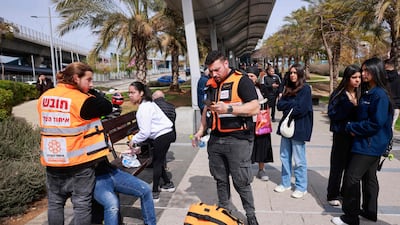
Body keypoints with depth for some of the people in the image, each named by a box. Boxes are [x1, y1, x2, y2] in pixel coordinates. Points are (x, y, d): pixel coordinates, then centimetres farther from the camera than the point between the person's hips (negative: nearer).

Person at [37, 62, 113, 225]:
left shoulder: (45, 97, 4)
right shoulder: (83, 100, -17)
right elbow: (108, 107, -8)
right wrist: (91, 93, -1)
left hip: (52, 160, 6)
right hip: (79, 161, -6)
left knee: (55, 202, 18)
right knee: (82, 204, 7)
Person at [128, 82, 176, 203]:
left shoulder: (144, 108, -18)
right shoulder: (147, 104, 13)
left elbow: (145, 132, -20)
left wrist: (133, 140, -5)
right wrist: (137, 140, 13)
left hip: (162, 136, -9)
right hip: (166, 133, 9)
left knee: (157, 163, 1)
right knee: (159, 161, 19)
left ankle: (155, 193, 12)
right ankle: (168, 184, 34)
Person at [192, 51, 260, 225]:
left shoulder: (241, 81, -9)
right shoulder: (211, 84, 12)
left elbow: (255, 108, -17)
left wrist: (228, 108, -25)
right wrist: (201, 130, 13)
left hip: (238, 140, -6)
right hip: (215, 139, 6)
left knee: (241, 181, 3)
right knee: (220, 180, 15)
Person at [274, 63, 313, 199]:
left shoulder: (305, 88, -6)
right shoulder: (288, 88, 14)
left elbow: (301, 108, -16)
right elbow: (279, 105, 3)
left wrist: (287, 109, -3)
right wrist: (293, 104, -11)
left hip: (299, 127, -7)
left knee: (299, 160, 1)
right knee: (284, 156, 12)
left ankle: (301, 187, 15)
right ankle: (286, 183, 26)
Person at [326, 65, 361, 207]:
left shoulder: (360, 94, 5)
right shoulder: (339, 94, -7)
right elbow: (332, 114, -14)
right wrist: (351, 108, -21)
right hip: (342, 135, -4)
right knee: (338, 166, 6)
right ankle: (332, 195, 20)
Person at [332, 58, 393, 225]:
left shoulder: (380, 95, -19)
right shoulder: (368, 93, 10)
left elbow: (376, 123, -24)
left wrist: (352, 127, -13)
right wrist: (355, 127, -1)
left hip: (369, 145, -10)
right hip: (371, 144, 10)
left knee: (352, 177, -5)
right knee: (369, 177, 18)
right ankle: (370, 211, 33)